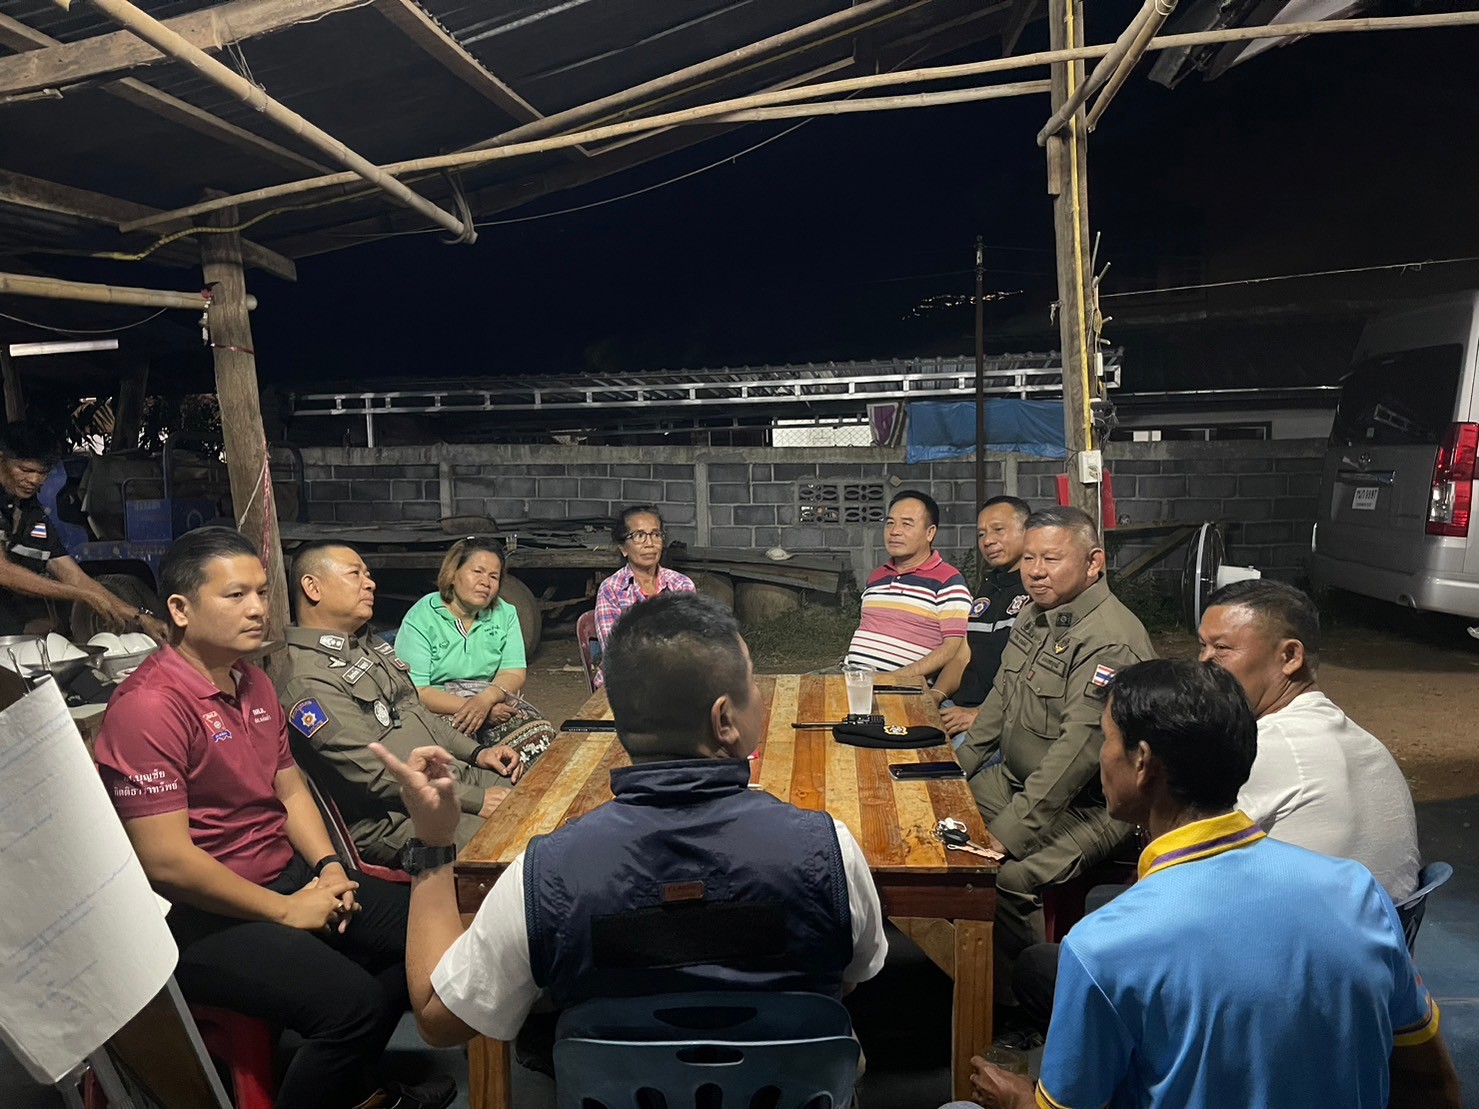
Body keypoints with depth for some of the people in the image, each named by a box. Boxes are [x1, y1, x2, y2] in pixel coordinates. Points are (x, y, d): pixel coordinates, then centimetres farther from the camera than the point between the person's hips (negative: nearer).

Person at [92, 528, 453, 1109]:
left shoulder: (253, 681, 8)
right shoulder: (149, 705, -21)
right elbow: (166, 861, -23)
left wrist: (329, 867, 0)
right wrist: (286, 910, -16)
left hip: (286, 875, 9)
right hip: (199, 915, -9)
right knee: (351, 1001, -26)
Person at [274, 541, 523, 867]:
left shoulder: (370, 644, 16)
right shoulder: (308, 681, -15)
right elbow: (377, 773, -20)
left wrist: (476, 752, 9)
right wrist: (476, 801, -19)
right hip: (394, 819, -10)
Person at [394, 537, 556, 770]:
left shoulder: (505, 614, 8)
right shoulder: (420, 620, -8)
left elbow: (515, 673, 0)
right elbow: (415, 692, -15)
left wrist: (487, 698, -21)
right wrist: (469, 707, -23)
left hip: (493, 698, 4)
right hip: (438, 708, -4)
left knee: (540, 733, -25)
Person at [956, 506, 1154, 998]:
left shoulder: (1111, 643, -24)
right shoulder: (1036, 614, 7)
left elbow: (1079, 748, -29)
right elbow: (1001, 699, 19)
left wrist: (1008, 832, -30)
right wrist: (959, 765, 14)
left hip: (1086, 806, -9)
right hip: (1016, 778, 10)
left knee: (1005, 879, -29)